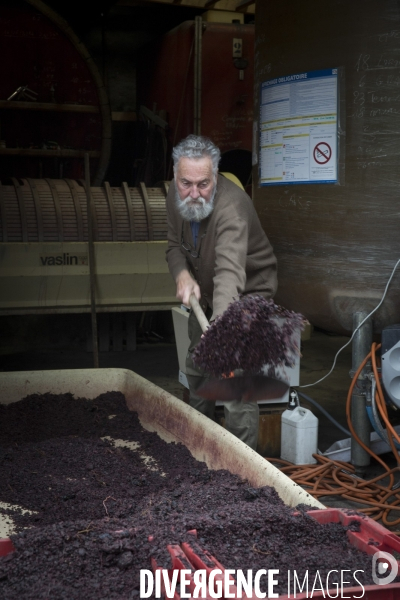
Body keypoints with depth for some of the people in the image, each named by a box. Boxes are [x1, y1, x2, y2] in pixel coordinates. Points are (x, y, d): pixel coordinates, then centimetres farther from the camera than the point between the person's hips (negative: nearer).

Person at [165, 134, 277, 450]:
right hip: (205, 292, 8)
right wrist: (183, 275, -24)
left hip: (246, 292, -7)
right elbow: (175, 246, -1)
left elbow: (230, 272, -51)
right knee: (196, 367, 20)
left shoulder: (232, 206, -37)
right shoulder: (176, 195, -13)